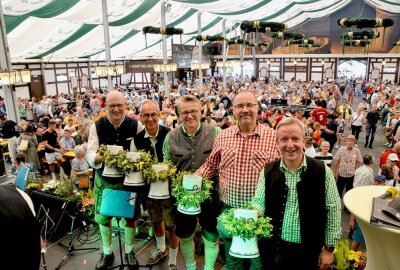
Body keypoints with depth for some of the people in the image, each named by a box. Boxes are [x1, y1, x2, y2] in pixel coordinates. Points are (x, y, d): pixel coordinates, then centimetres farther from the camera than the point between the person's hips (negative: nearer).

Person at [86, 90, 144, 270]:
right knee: (103, 217, 13)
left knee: (131, 216, 12)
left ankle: (129, 251, 36)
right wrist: (101, 157, -35)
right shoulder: (97, 126, -6)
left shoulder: (136, 125, -8)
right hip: (104, 179, 1)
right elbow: (90, 155, -13)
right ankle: (107, 253, 37)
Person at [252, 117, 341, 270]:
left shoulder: (322, 172, -10)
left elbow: (332, 210, -4)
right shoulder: (268, 171, -4)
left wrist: (329, 248, 0)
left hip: (308, 251, -1)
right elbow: (259, 201, -1)